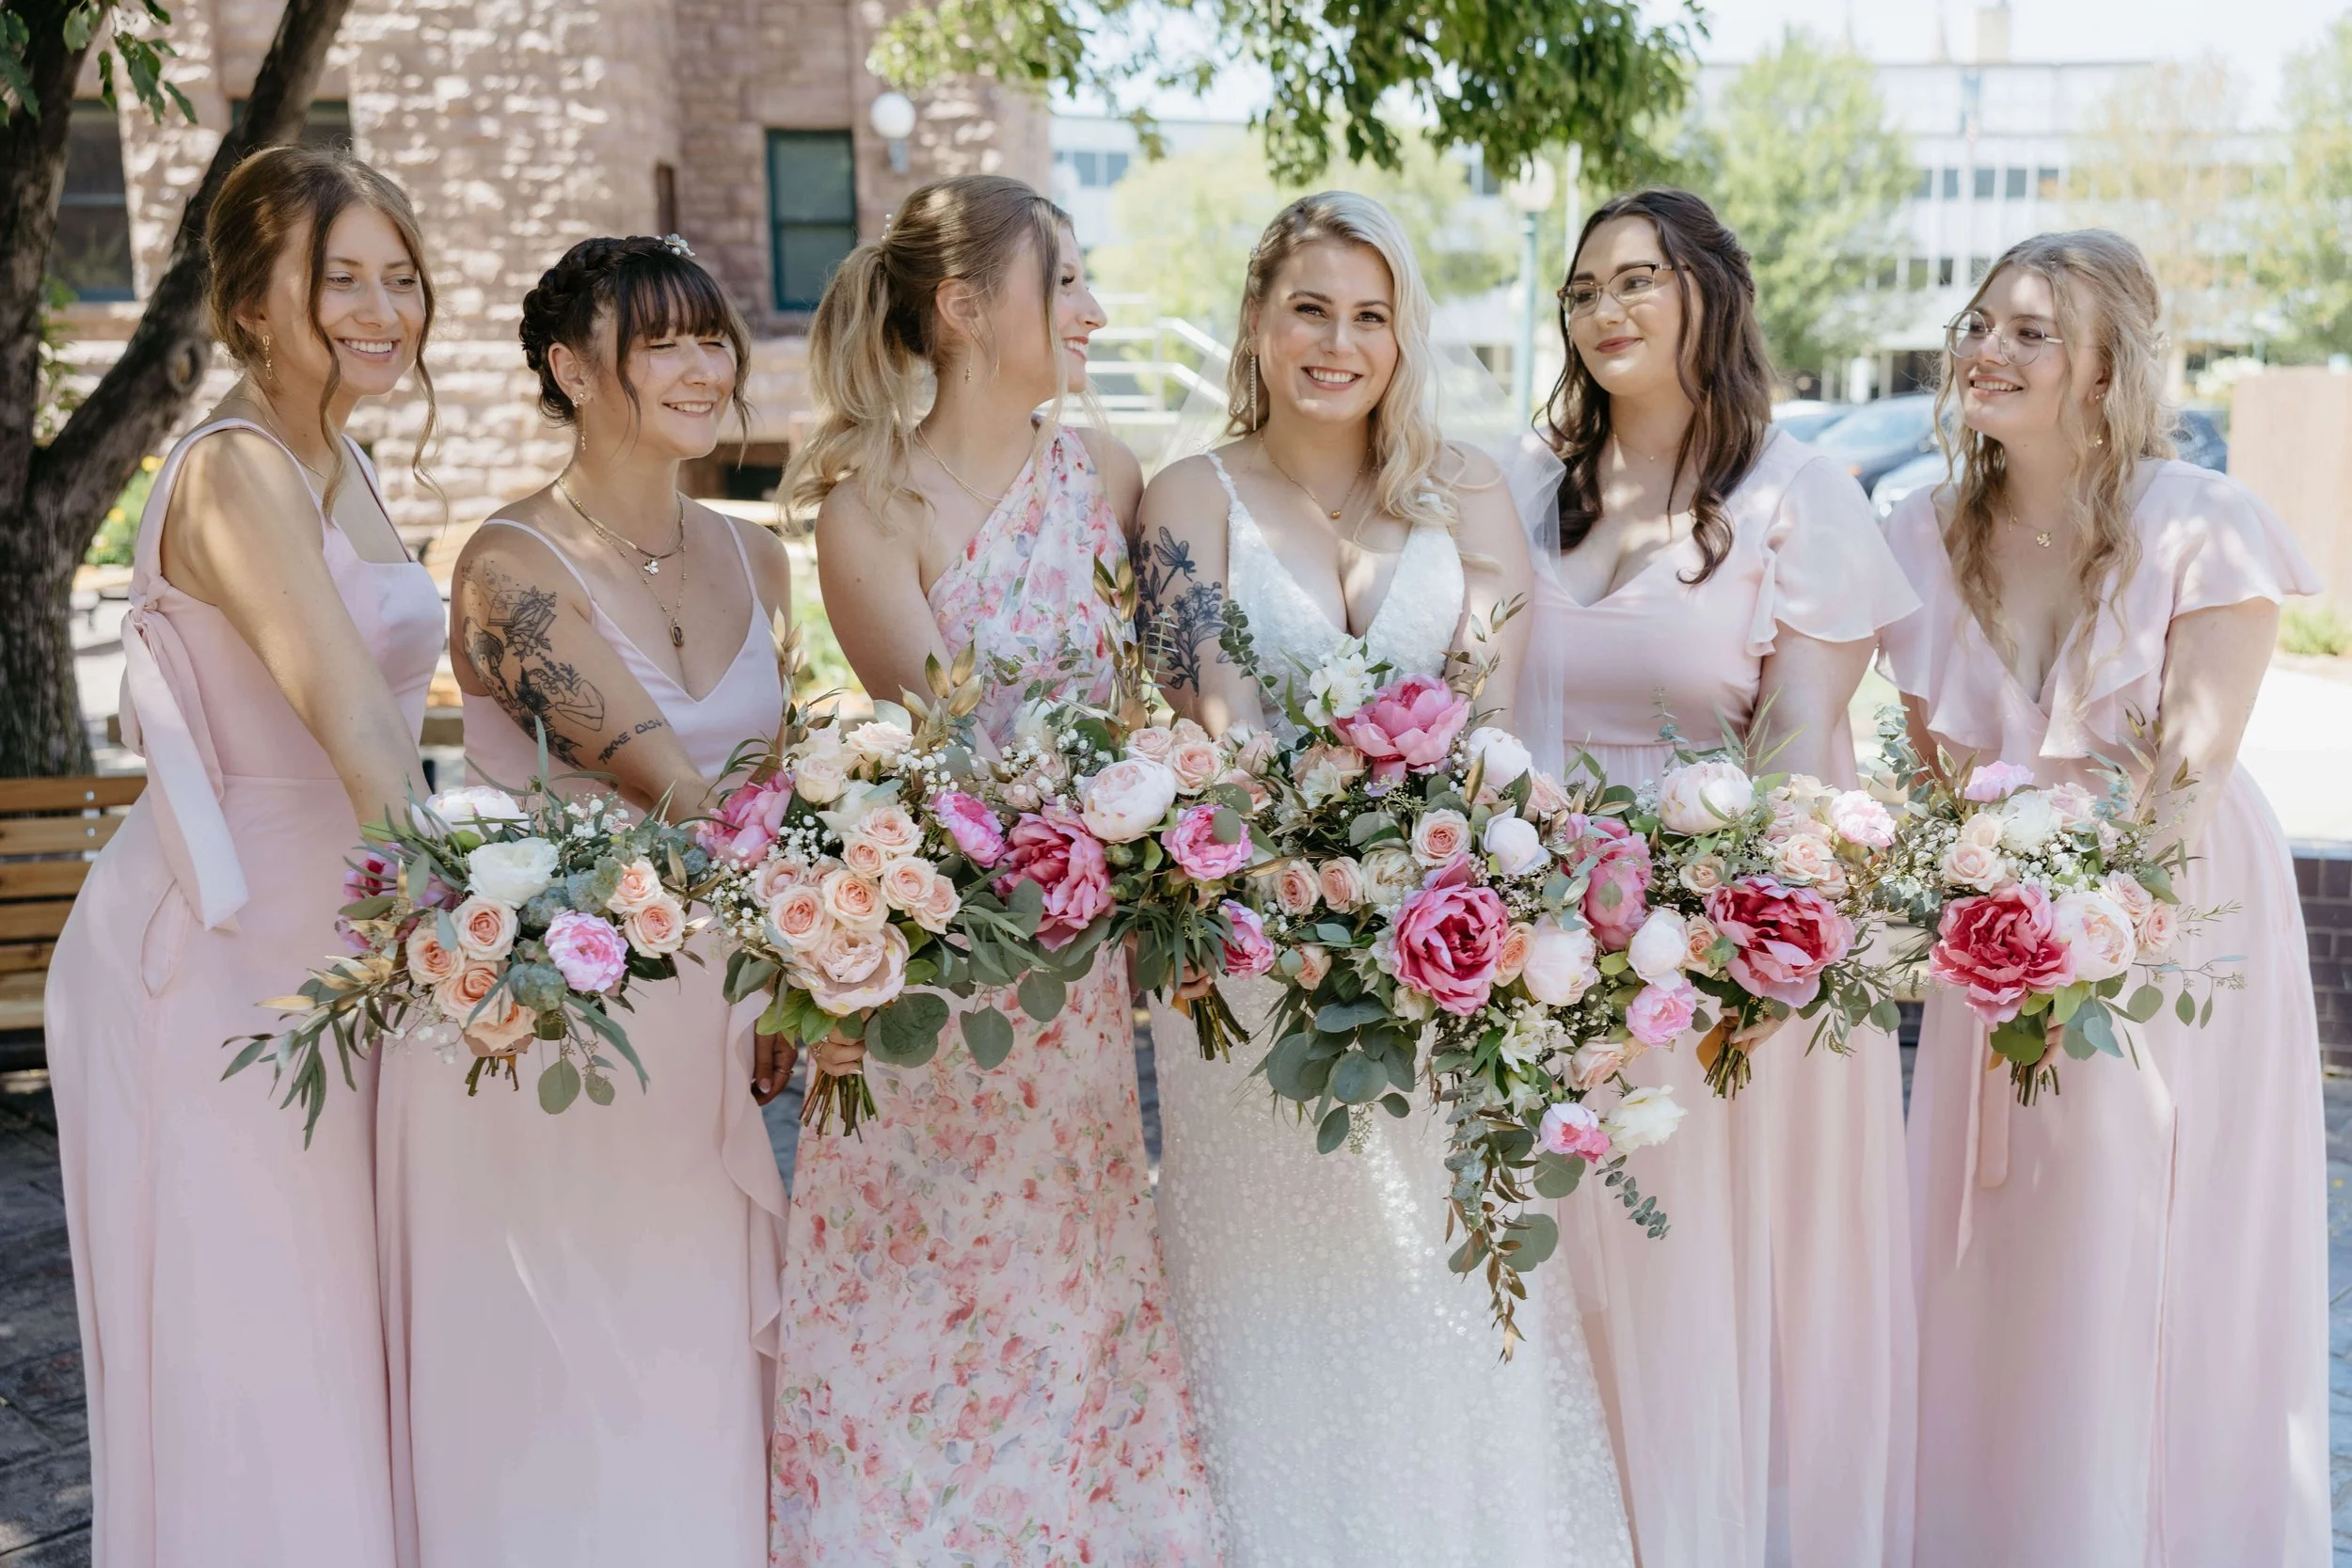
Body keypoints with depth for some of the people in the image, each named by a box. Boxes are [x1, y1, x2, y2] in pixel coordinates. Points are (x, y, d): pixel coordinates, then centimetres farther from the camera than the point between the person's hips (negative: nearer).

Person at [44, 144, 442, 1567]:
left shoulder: (341, 463, 10)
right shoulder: (238, 471, -17)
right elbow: (358, 732, -27)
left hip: (331, 942, 9)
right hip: (221, 957, -9)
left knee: (335, 1336, 18)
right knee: (248, 1357, 5)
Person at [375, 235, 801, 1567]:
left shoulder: (753, 561, 6)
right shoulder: (514, 565, -14)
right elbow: (666, 782, -25)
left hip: (703, 1011, 6)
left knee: (701, 1357, 14)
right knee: (560, 1393, 4)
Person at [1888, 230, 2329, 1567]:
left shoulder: (2202, 527, -12)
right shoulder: (1929, 538, 1)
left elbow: (2193, 776, -15)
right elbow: (1934, 766, 3)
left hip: (2177, 920, -3)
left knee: (2160, 1288, 5)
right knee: (1990, 1278, 9)